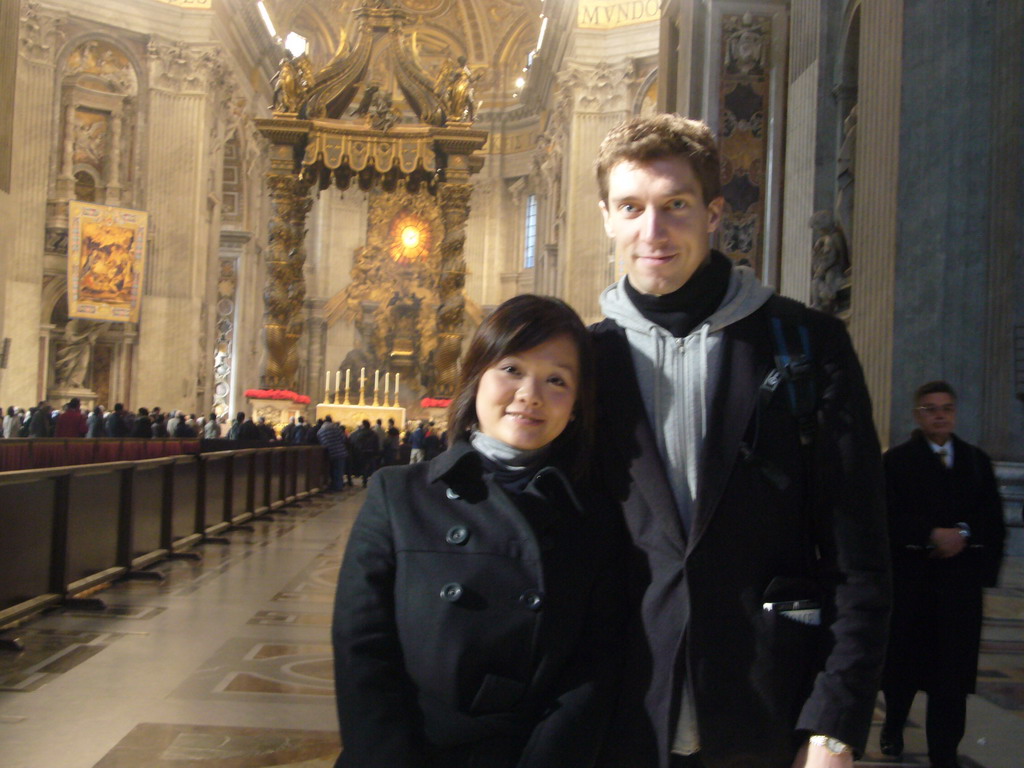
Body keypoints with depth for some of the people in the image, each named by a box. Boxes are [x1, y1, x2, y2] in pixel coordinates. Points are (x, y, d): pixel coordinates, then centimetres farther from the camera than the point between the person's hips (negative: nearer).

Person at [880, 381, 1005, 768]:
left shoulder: (977, 461, 13)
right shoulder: (897, 461, 2)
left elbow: (993, 520, 6)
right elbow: (891, 519, -8)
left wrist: (963, 534, -11)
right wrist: (933, 535, -19)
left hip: (960, 580, 2)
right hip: (909, 579, -2)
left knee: (952, 668, -3)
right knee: (903, 662, 11)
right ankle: (893, 726, 36)